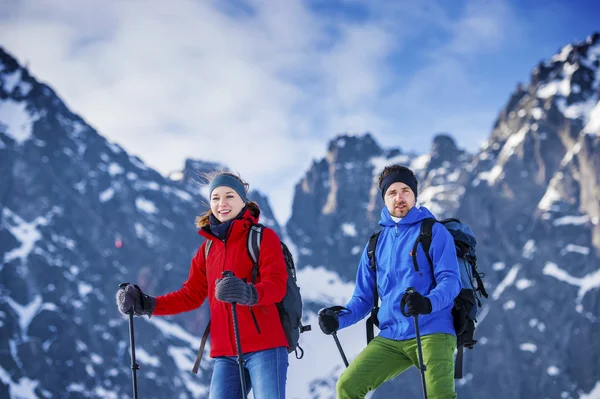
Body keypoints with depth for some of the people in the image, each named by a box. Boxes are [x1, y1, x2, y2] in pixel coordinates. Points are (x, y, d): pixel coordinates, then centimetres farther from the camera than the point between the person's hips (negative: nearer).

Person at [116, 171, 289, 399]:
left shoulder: (263, 237, 0)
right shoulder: (208, 247, 17)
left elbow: (277, 285, -12)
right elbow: (191, 295, 17)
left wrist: (249, 294, -34)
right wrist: (148, 305, 3)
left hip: (264, 348, -5)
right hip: (226, 354, 5)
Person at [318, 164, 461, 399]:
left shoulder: (434, 232, 1)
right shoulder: (377, 243, 17)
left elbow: (450, 281, -10)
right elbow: (363, 297, 18)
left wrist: (428, 303, -32)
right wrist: (338, 319, -2)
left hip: (431, 333, -5)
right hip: (390, 338, 5)